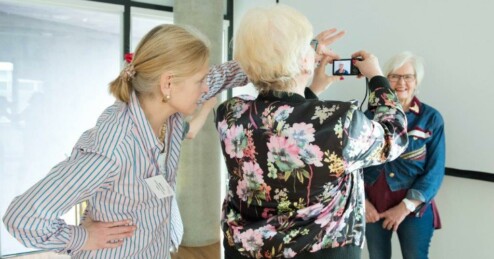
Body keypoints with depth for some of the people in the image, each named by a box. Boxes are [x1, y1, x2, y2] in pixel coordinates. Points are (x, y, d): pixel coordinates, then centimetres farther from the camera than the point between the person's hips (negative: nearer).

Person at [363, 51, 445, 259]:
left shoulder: (431, 118, -4)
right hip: (373, 205, 2)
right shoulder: (371, 115, 0)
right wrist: (362, 200, -7)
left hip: (415, 206, -2)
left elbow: (435, 170, -7)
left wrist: (406, 207, -13)